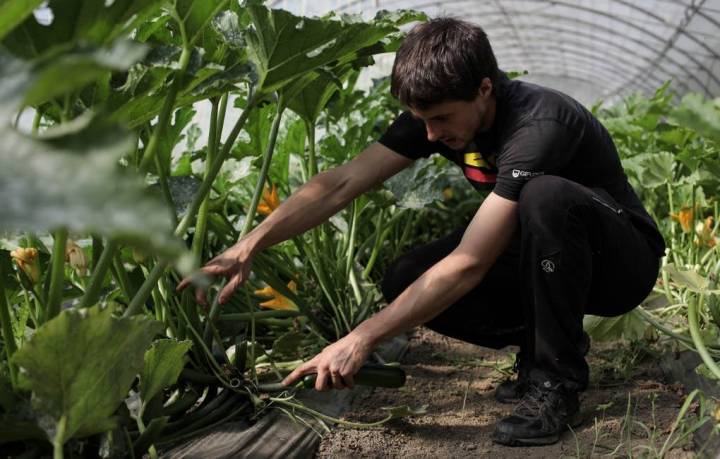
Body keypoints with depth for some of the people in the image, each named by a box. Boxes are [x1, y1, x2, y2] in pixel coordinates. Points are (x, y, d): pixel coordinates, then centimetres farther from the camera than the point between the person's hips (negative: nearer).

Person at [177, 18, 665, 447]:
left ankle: (557, 381, -21)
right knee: (407, 282, -17)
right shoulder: (437, 111, -12)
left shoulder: (538, 126, -34)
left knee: (546, 196, -39)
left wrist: (362, 339, -38)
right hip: (537, 256, 6)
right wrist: (250, 246, -27)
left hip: (622, 260, -6)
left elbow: (467, 266, -38)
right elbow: (341, 183, -15)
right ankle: (552, 341, 2)